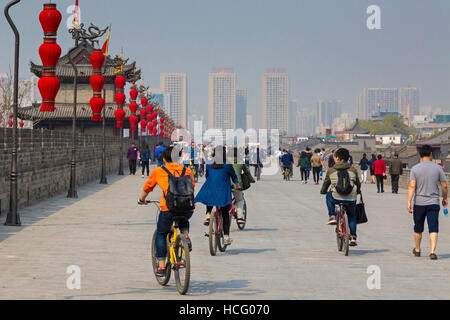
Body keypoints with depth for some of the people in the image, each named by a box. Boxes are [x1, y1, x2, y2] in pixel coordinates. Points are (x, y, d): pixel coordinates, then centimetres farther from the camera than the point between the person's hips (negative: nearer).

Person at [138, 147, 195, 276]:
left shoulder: (158, 171, 13)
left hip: (169, 208, -2)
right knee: (183, 221, 38)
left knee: (161, 234, 20)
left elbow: (147, 188, 25)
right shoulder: (186, 171, 18)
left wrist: (142, 200, 44)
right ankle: (186, 236, 8)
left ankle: (161, 266, 15)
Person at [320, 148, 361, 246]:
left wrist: (323, 192, 38)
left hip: (337, 198, -2)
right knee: (352, 217, 25)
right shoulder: (353, 170, 9)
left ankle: (332, 217, 23)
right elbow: (358, 184, 20)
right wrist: (357, 192, 42)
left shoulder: (331, 171, 5)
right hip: (351, 199, 2)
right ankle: (353, 237, 15)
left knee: (329, 196, 33)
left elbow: (326, 183, 16)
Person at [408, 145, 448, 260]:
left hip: (419, 203, 1)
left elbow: (412, 186, -11)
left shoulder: (415, 168, -3)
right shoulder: (438, 168, -1)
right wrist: (445, 198, 17)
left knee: (418, 229, 16)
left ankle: (417, 250, 31)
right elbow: (444, 186, 1)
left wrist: (409, 202, -13)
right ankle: (432, 251, -18)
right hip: (433, 203, -1)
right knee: (433, 229, -4)